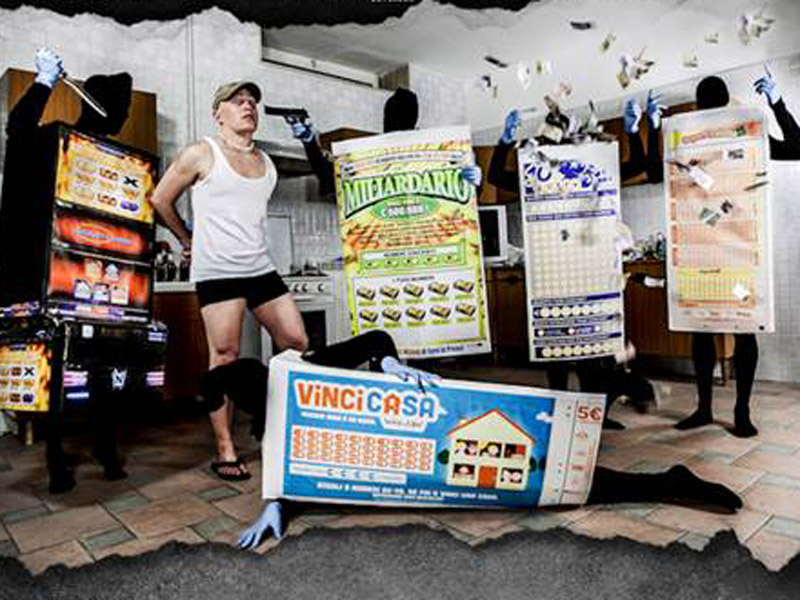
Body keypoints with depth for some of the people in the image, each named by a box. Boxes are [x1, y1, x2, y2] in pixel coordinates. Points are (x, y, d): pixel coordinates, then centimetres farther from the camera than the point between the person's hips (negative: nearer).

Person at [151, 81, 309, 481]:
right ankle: (225, 452, 7)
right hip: (217, 271, -6)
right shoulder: (201, 154, 0)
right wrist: (187, 239, 15)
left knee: (297, 344, 1)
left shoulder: (266, 162, 17)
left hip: (261, 266, 6)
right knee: (224, 357, -4)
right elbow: (161, 199, 8)